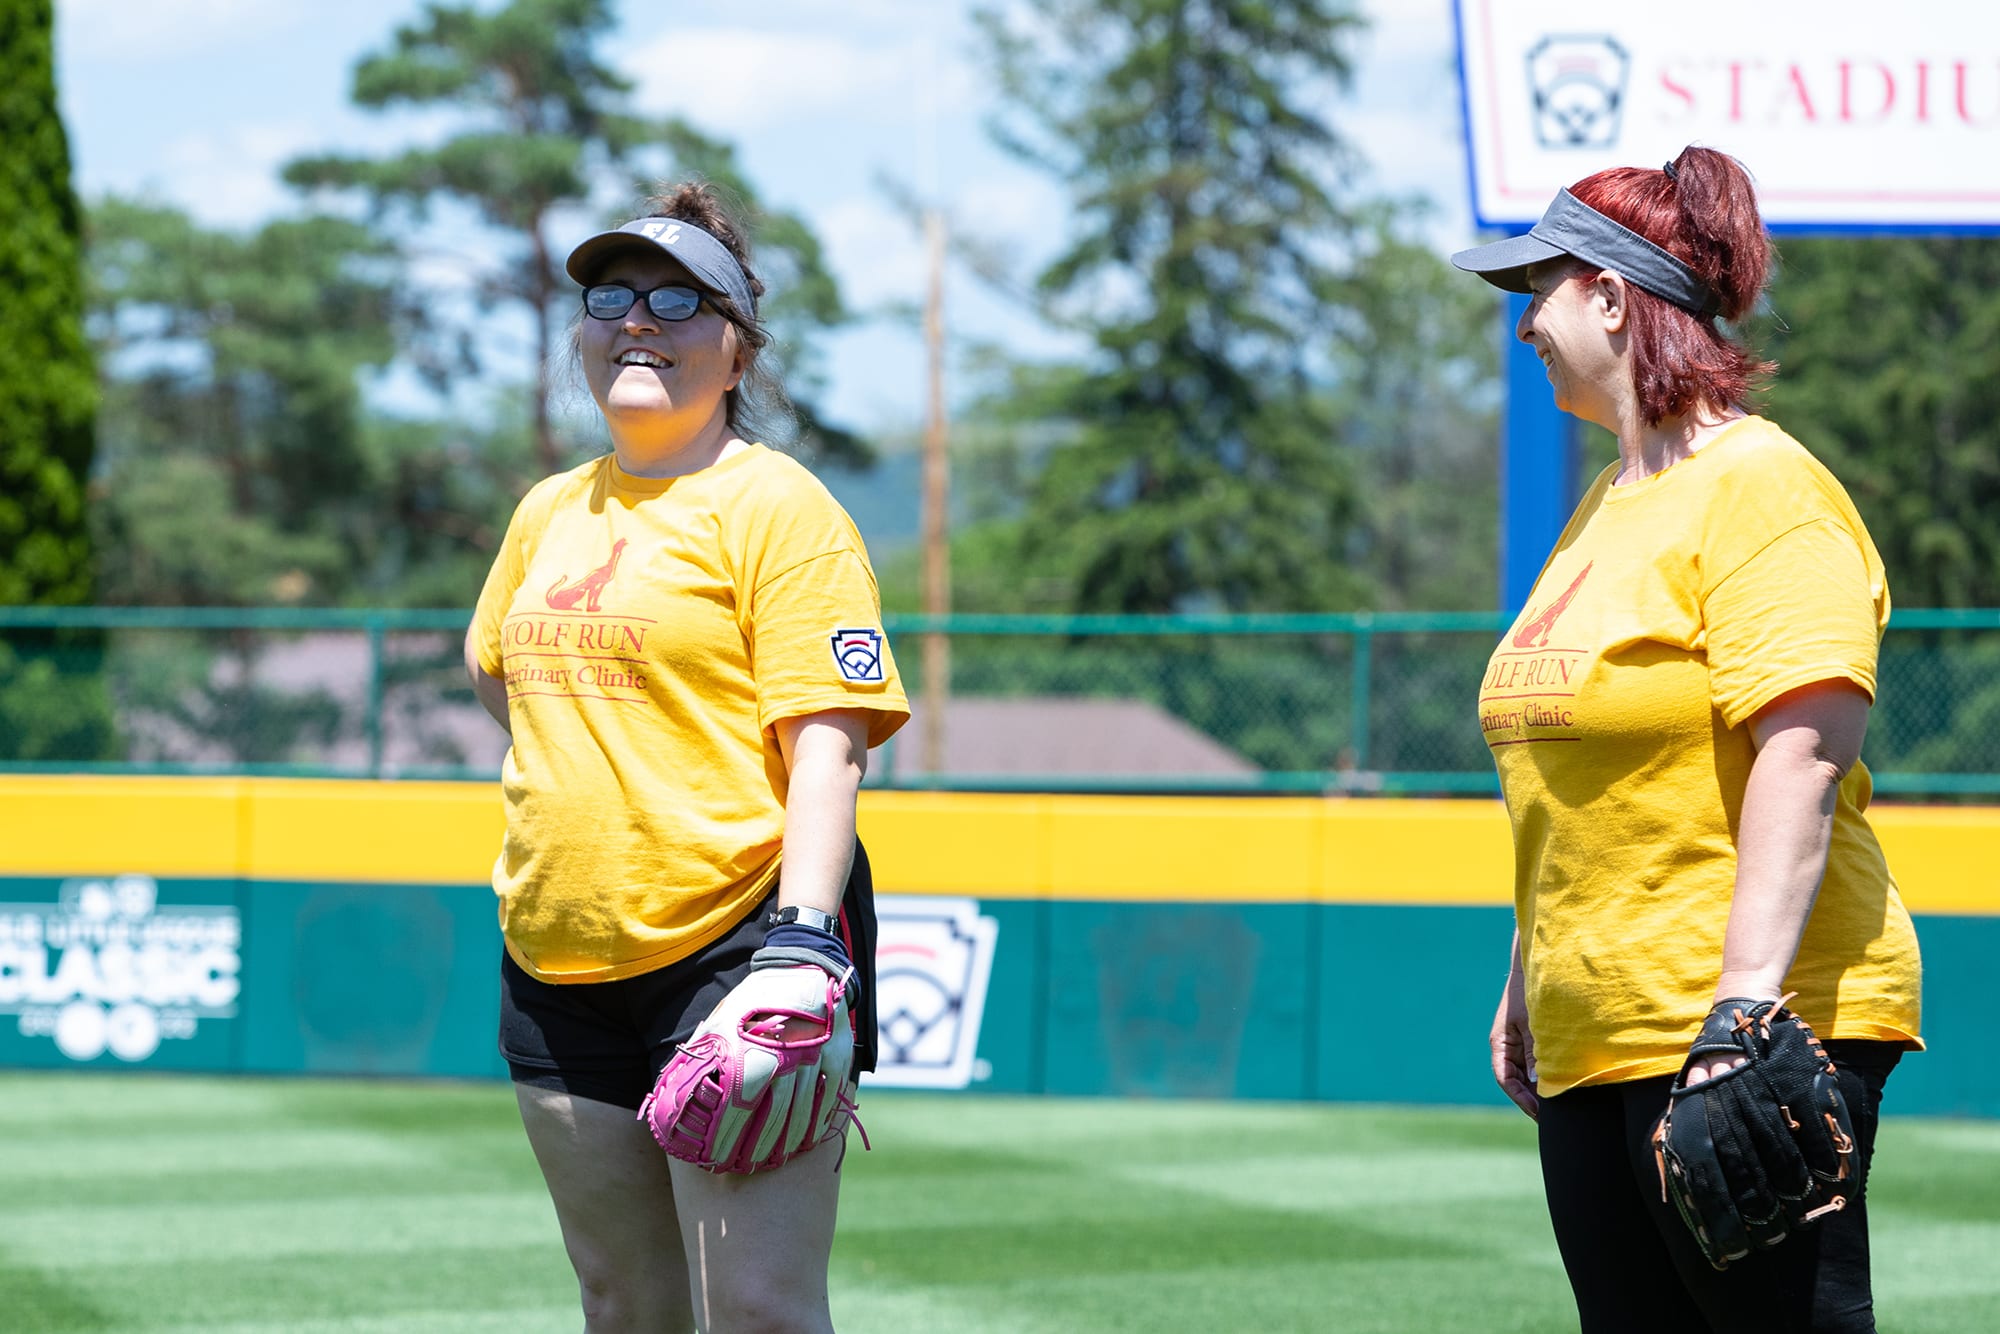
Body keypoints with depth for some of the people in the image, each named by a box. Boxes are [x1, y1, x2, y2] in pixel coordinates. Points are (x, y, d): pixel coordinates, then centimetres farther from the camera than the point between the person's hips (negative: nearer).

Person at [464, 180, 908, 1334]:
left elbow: (827, 747, -13)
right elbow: (497, 664, 36)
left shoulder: (776, 505, -5)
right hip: (560, 979, 7)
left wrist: (803, 940, -24)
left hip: (733, 952, -7)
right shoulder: (549, 511, 15)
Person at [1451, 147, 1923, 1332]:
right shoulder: (1612, 503, 19)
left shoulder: (1761, 489, -10)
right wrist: (1527, 984, 26)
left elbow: (1801, 758, -19)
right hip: (1593, 1043, 9)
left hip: (1753, 1027, -9)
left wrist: (1747, 1000, -25)